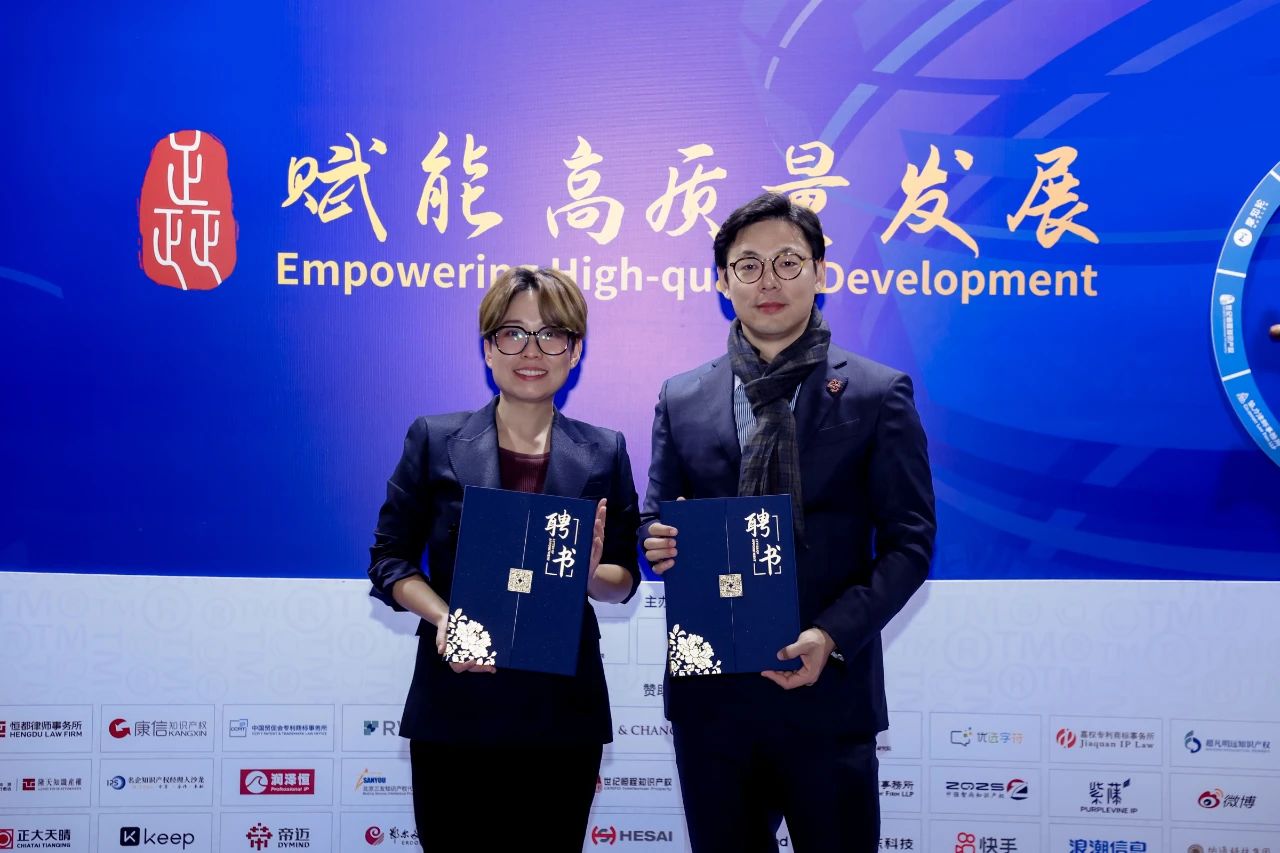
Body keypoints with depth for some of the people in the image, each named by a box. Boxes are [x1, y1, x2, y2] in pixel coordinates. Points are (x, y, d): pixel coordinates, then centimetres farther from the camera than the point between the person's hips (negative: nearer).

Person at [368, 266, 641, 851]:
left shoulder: (604, 453, 6)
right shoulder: (435, 440, 2)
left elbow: (624, 581, 8)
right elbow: (390, 558, 3)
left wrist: (592, 574, -14)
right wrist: (442, 618, -16)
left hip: (564, 709, 1)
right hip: (455, 705, -1)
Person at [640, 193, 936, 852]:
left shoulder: (878, 394, 0)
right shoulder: (682, 399, 9)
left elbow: (908, 541, -3)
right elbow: (656, 520, 12)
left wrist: (832, 636, -16)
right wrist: (658, 542, -12)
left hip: (827, 691, -2)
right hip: (709, 693, 3)